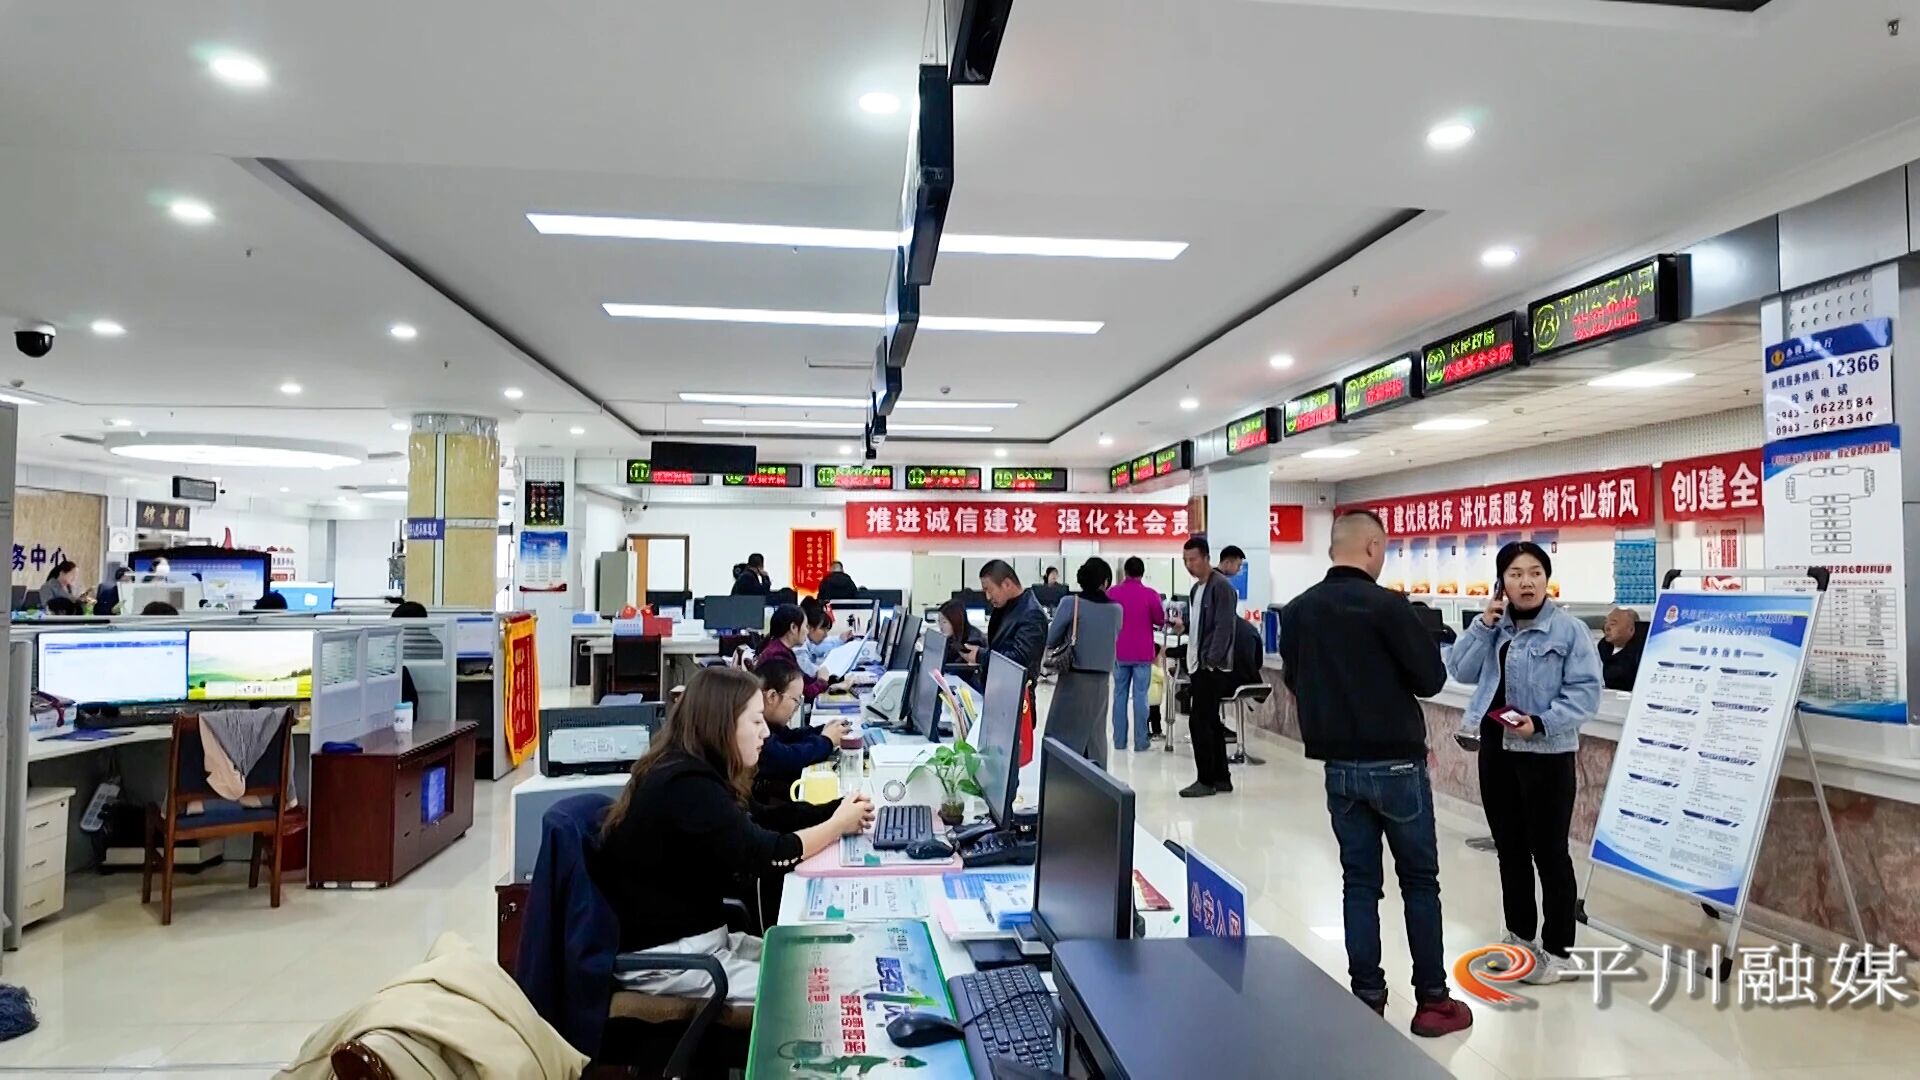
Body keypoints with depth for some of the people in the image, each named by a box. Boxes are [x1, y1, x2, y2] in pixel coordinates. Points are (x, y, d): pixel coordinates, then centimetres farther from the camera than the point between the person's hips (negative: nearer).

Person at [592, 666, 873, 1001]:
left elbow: (761, 822, 5)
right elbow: (762, 854, -20)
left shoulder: (694, 775, 7)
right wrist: (837, 826, -7)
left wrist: (838, 813, -7)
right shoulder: (688, 787, -23)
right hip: (662, 959, -9)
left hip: (697, 937, 9)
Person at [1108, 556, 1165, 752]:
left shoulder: (1112, 592, -3)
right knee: (1140, 696, 1)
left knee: (1120, 695, 8)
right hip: (1143, 653, -2)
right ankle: (1141, 741, 3)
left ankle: (1119, 740, 10)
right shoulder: (1150, 594, -10)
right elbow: (1160, 620, -3)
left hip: (1119, 653, 2)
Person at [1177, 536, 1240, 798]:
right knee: (1211, 722, 13)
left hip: (1213, 666, -9)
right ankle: (1221, 777, 20)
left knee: (1200, 722, -7)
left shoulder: (1221, 586, -12)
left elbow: (1224, 627, -18)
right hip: (1199, 664, 9)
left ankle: (1206, 780, 1)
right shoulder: (1196, 589, 16)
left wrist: (1212, 661, -21)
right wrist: (1182, 624, 7)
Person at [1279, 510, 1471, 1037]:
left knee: (1359, 881, 11)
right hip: (1395, 764, -5)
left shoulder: (1297, 611, 1)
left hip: (1338, 766, 5)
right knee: (1419, 881, 9)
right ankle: (1432, 1001, 17)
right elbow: (1432, 679, -9)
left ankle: (1366, 998, 15)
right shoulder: (1386, 605, -16)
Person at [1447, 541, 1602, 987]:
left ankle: (1557, 950, 15)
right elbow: (1461, 671, 0)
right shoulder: (1495, 627, 7)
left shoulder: (1569, 629, -10)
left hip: (1547, 754, -6)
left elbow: (1584, 691, -14)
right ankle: (1520, 934, 31)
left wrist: (1541, 723, -26)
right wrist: (1484, 623, -9)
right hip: (1496, 750, 6)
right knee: (1509, 848, 16)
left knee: (1549, 851, 2)